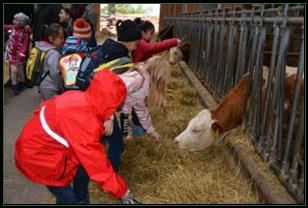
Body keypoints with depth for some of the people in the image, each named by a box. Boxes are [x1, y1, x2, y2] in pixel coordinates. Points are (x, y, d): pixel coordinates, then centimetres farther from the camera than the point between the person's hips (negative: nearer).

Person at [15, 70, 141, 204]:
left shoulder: (81, 99, -9)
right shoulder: (84, 121, -34)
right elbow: (98, 165, -28)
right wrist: (123, 192, -19)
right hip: (37, 155, -8)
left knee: (84, 166, 14)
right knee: (67, 198, 2)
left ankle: (81, 200, 32)